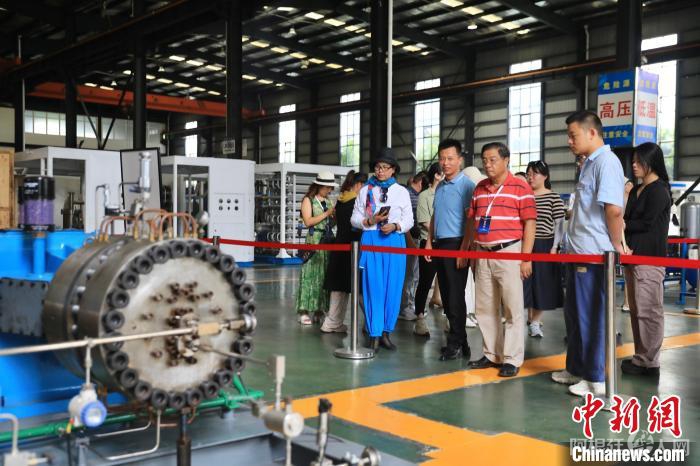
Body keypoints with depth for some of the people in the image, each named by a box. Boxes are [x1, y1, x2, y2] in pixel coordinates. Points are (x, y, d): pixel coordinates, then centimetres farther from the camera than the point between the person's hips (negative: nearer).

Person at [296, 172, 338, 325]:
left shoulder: (328, 202, 16)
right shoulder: (308, 200, 1)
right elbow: (308, 221, -10)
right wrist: (327, 213, -11)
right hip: (314, 240, -6)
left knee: (325, 275, 4)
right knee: (311, 274, -5)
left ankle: (319, 310, 10)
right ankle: (304, 312, -2)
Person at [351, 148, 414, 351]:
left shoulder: (401, 191, 9)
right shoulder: (365, 191, 8)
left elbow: (409, 220, 7)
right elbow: (355, 219, 7)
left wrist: (395, 226, -12)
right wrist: (371, 221, -11)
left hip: (395, 241, 1)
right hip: (371, 240, -1)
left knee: (393, 288, 1)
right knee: (373, 288, -3)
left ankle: (386, 332, 14)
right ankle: (374, 334, 4)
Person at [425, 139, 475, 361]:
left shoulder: (466, 185, -9)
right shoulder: (439, 187, 15)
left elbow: (471, 219, -14)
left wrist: (464, 248, -18)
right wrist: (429, 242, 13)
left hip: (456, 245, -8)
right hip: (439, 245, 8)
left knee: (455, 296, -4)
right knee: (446, 296, 10)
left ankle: (455, 344, 5)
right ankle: (460, 341, 19)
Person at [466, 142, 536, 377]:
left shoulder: (521, 187, -5)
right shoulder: (479, 188, 12)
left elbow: (529, 224, -8)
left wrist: (526, 258, -12)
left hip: (509, 254, -6)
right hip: (483, 254, 6)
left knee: (513, 309, 0)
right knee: (485, 309, 10)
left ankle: (512, 359, 7)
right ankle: (491, 354, 22)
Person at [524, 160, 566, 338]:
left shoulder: (554, 197, -2)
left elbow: (559, 224, -4)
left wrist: (554, 247, -10)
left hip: (545, 245, -3)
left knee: (542, 284, 2)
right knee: (526, 283, 4)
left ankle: (535, 321, 11)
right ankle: (531, 319, 18)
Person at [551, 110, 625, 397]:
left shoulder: (606, 161, -15)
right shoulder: (589, 163, 16)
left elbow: (613, 209, -23)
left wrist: (617, 247, -15)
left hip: (594, 254, -10)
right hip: (578, 252, 10)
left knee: (592, 316, -1)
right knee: (574, 313, 17)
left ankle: (598, 378, 11)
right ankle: (577, 368, 29)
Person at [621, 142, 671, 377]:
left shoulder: (659, 190, -7)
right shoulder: (636, 191, 18)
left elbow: (646, 223, -13)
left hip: (649, 258, -9)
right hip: (632, 255, 9)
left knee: (648, 311, -5)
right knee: (636, 310, 11)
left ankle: (649, 362, 1)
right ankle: (640, 356, 19)